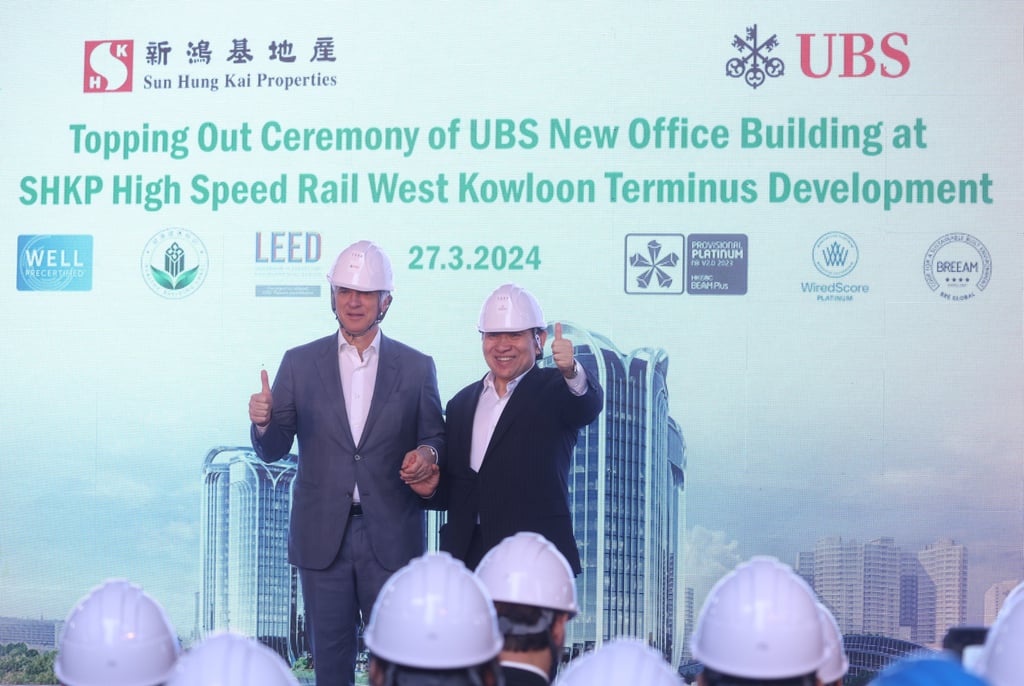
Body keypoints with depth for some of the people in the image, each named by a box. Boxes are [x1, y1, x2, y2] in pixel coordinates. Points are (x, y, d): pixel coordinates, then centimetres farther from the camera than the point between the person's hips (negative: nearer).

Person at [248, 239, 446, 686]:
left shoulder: (416, 368, 3)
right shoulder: (299, 363, 4)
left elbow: (434, 438, 7)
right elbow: (274, 450, 2)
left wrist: (427, 455, -16)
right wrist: (263, 423, -20)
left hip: (391, 537, -1)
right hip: (322, 536, 1)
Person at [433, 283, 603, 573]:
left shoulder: (555, 391, 2)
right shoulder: (462, 403, 15)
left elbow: (590, 405, -22)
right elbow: (452, 490, 17)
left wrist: (571, 371, -43)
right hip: (466, 559, 4)